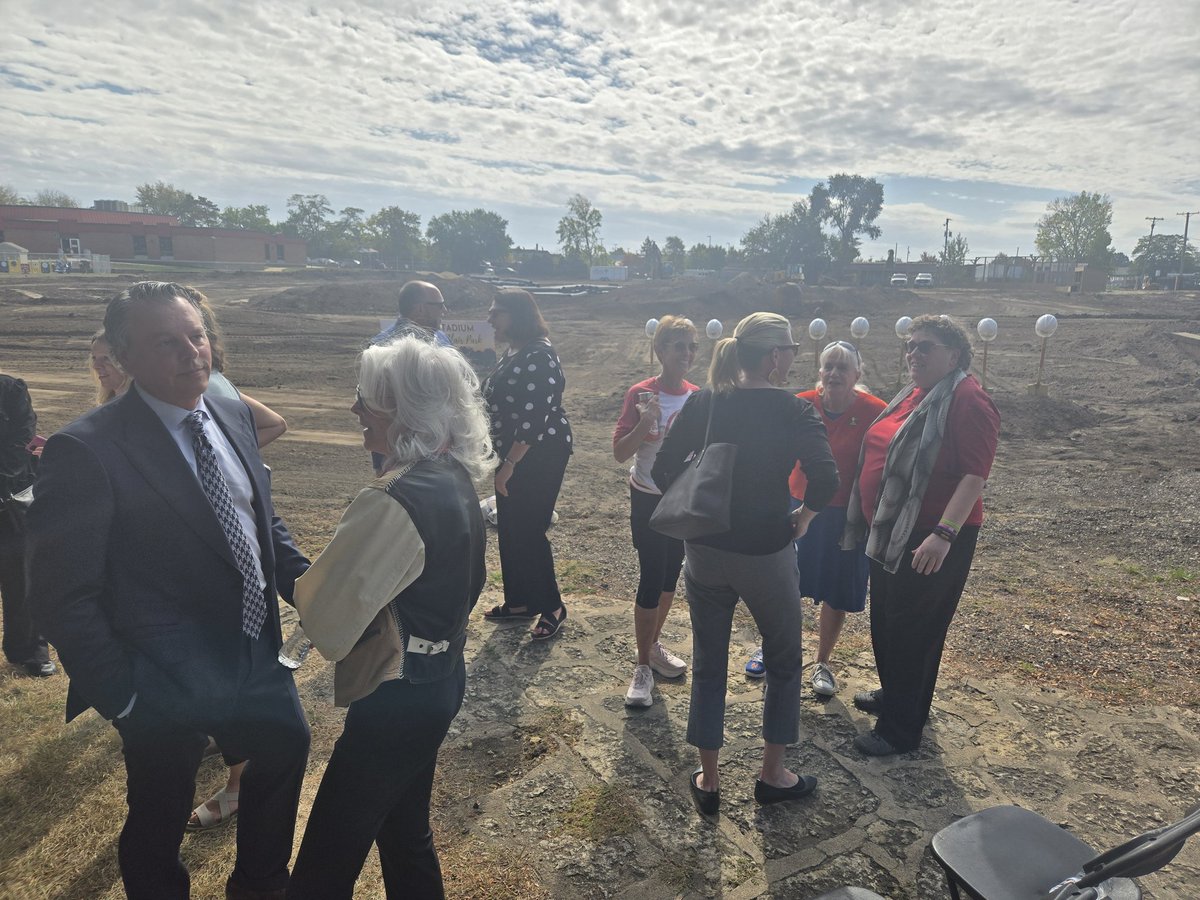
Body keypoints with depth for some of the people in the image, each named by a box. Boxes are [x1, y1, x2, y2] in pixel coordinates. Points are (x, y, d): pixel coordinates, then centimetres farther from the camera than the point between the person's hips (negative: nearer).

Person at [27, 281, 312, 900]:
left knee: (286, 749, 25)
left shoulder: (232, 417, -1)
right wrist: (121, 698, -15)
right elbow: (63, 596, -19)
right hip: (166, 688, -6)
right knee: (160, 823, 18)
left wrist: (306, 581, -4)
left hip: (256, 656, 7)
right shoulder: (85, 450, -22)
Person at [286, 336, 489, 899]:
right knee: (406, 832, 26)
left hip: (396, 703, -9)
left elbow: (327, 622, -23)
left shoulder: (394, 503, -28)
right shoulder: (455, 478, 0)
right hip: (442, 679, 9)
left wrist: (302, 582, -2)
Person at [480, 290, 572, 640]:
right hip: (515, 454, 10)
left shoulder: (538, 357, -21)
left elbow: (534, 418, -25)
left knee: (529, 532, -3)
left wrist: (509, 464, -22)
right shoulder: (512, 353, 10)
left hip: (541, 456, -10)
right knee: (509, 530, 15)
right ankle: (519, 601, 30)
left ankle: (552, 607, 14)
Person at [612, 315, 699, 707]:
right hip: (650, 500, -5)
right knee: (651, 581, -4)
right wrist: (644, 423, -31)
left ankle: (653, 645, 35)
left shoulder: (697, 397, 1)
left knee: (670, 577, 15)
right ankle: (643, 667, 11)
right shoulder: (641, 394, -14)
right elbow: (620, 453, -18)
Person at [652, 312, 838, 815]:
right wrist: (803, 517, -5)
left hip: (703, 551, 3)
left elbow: (663, 469, -4)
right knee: (784, 662, 20)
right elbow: (826, 479, -23)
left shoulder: (702, 403, -3)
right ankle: (772, 775, 32)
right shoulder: (794, 411, -12)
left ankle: (708, 780, 29)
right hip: (765, 554, -3)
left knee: (708, 665, 18)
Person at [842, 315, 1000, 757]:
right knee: (885, 619, 20)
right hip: (891, 531, 9)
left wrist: (944, 534, -30)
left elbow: (975, 475, -23)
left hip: (930, 539, -9)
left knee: (912, 629, 2)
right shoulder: (913, 395, 11)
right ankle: (894, 694, 41)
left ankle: (901, 728, 16)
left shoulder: (967, 401, -16)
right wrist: (876, 520, 21)